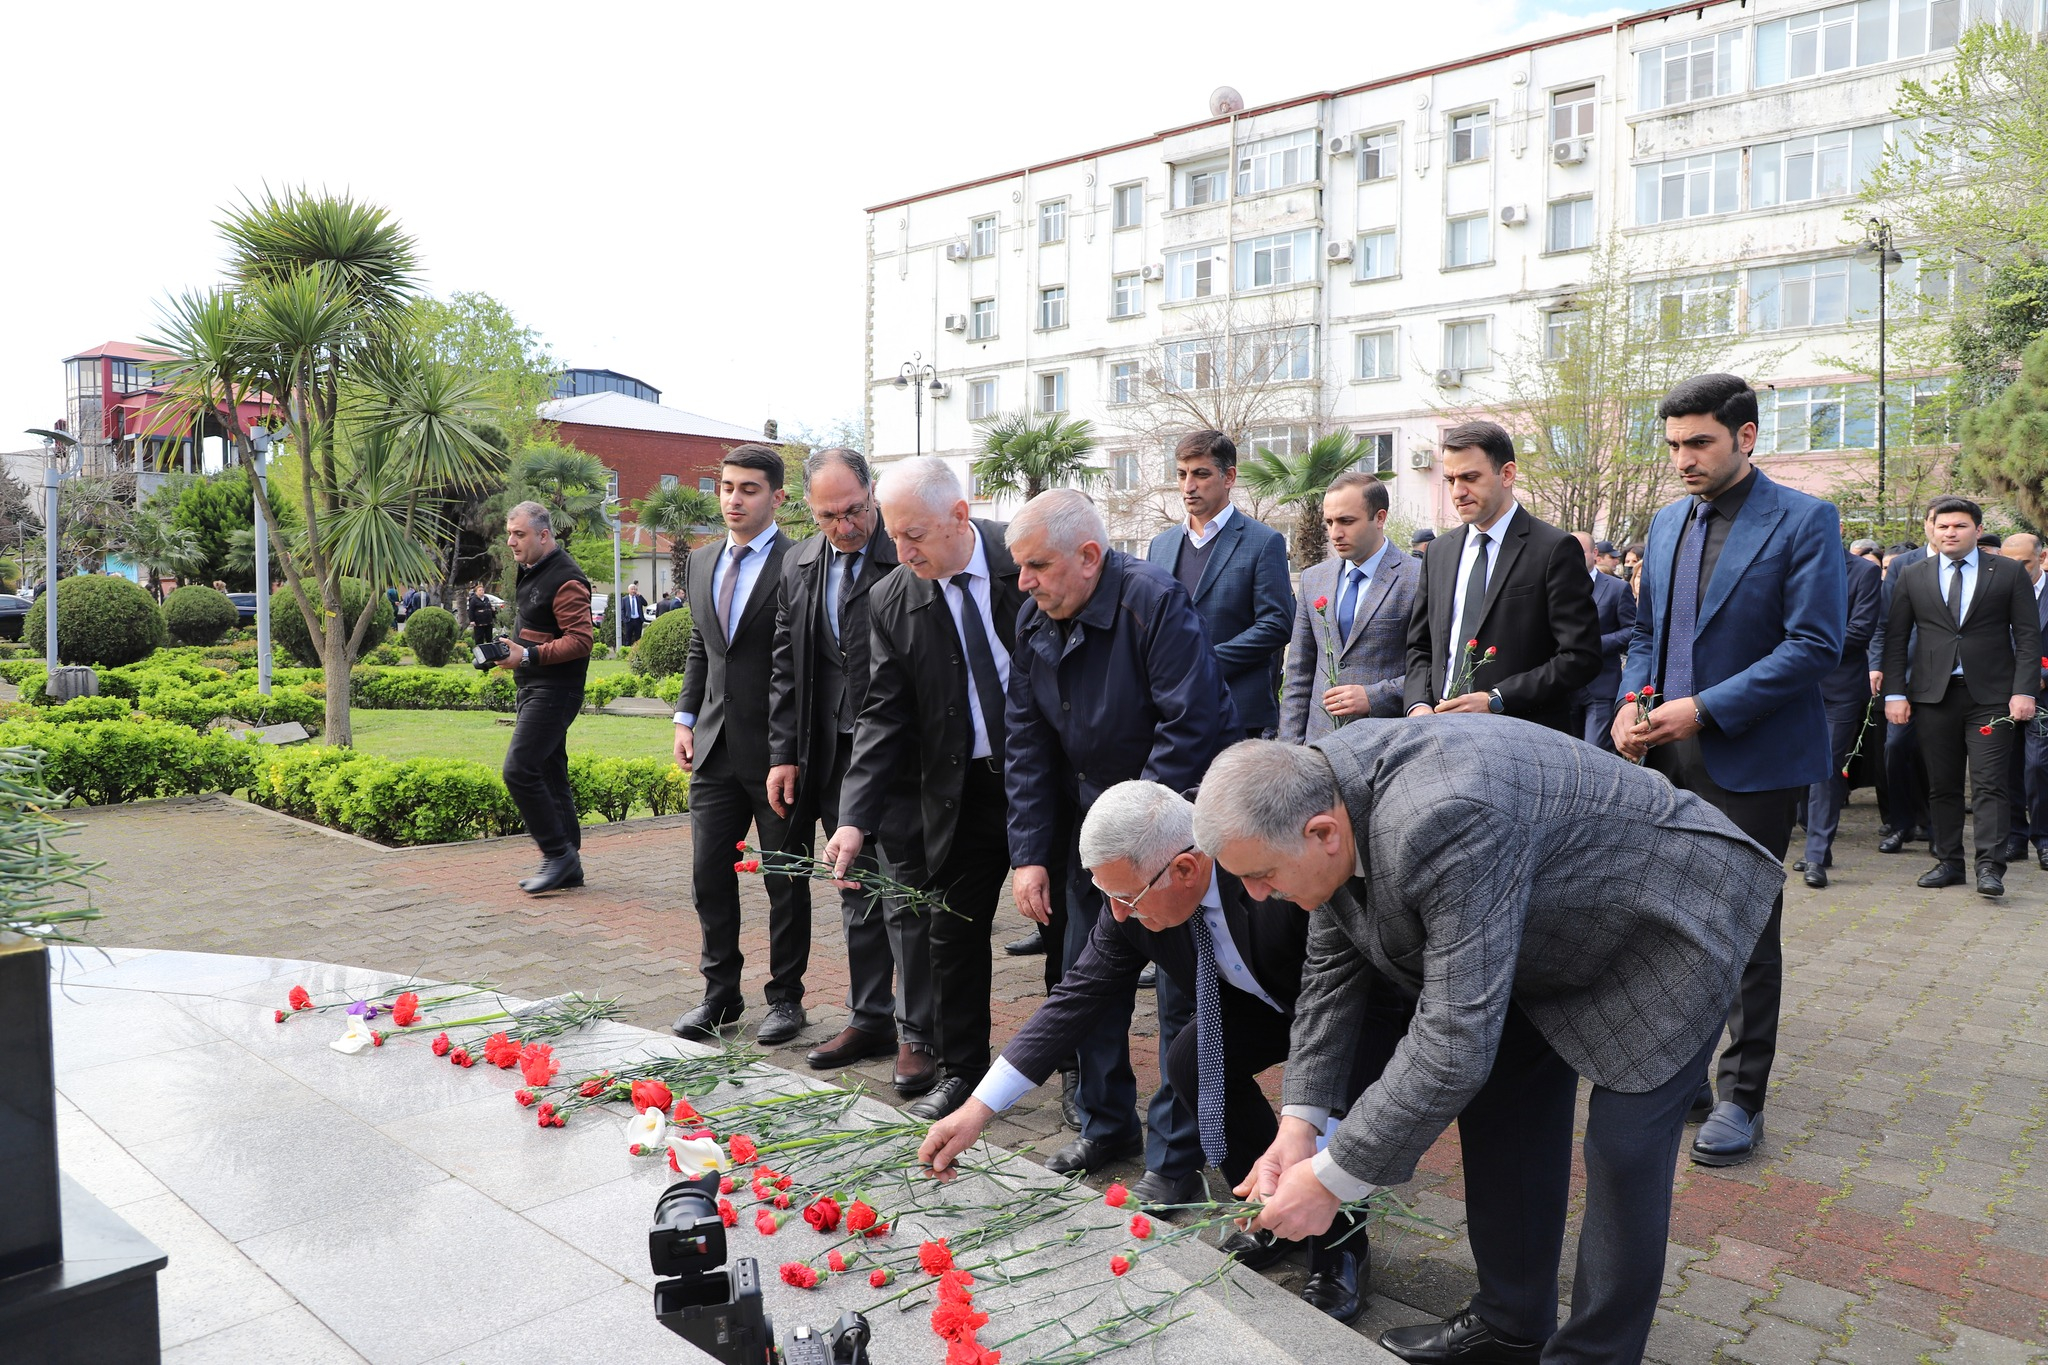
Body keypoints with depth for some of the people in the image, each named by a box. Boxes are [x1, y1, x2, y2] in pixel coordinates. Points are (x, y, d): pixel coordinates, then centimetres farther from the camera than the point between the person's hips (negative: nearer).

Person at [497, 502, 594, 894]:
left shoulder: (565, 579, -15)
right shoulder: (531, 572, 17)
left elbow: (580, 639, -22)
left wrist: (528, 656, -25)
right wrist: (512, 650, 16)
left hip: (554, 692, -10)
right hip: (533, 688, 10)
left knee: (519, 770, -15)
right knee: (550, 776, 11)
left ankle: (558, 852, -5)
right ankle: (567, 869, 16)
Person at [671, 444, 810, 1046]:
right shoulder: (702, 561, 11)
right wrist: (687, 718, 11)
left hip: (776, 750, -6)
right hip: (715, 747, 6)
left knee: (786, 882, 7)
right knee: (709, 875, 10)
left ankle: (785, 997, 21)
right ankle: (721, 995, 25)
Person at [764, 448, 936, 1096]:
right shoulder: (798, 565, 9)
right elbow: (785, 668, 12)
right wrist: (783, 754, 8)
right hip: (832, 758, 6)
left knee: (905, 898, 0)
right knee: (857, 895, 16)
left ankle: (918, 1034, 13)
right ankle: (870, 1019, 30)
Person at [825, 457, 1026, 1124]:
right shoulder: (891, 601, -5)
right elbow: (884, 717, -6)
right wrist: (855, 818, -16)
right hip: (963, 790, 2)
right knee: (953, 932, 8)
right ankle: (960, 1071, 27)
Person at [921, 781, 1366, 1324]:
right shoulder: (1137, 887, -21)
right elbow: (1079, 994, -15)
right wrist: (978, 1108, -19)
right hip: (1268, 998, 6)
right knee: (1190, 1063, -12)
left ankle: (1341, 1254, 0)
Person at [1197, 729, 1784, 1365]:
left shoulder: (1442, 821, -43)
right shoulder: (1325, 798, -15)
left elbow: (1456, 1040, -40)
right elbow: (1334, 968, -5)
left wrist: (1332, 1178, -32)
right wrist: (1299, 1121, -14)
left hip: (1671, 917, -8)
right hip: (1554, 935, 8)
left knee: (1623, 1151, -10)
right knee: (1499, 1109, 10)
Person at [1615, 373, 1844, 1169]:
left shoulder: (1805, 522, -8)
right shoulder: (1668, 523, 11)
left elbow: (1816, 644, -15)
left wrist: (1704, 708, -20)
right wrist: (1633, 702, -1)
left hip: (1749, 761, -6)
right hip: (1666, 758, 6)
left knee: (1746, 931, 5)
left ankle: (1741, 1098, 19)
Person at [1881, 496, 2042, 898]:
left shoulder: (2010, 574, 6)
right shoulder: (1912, 579, 10)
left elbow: (2028, 637, 2)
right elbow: (1896, 639, 8)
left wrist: (2024, 691, -8)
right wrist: (1895, 693, -1)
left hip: (1992, 695, -2)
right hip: (1933, 695, 2)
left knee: (1989, 783, -7)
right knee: (1942, 785, 6)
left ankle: (1990, 866, -7)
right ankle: (1948, 862, 14)